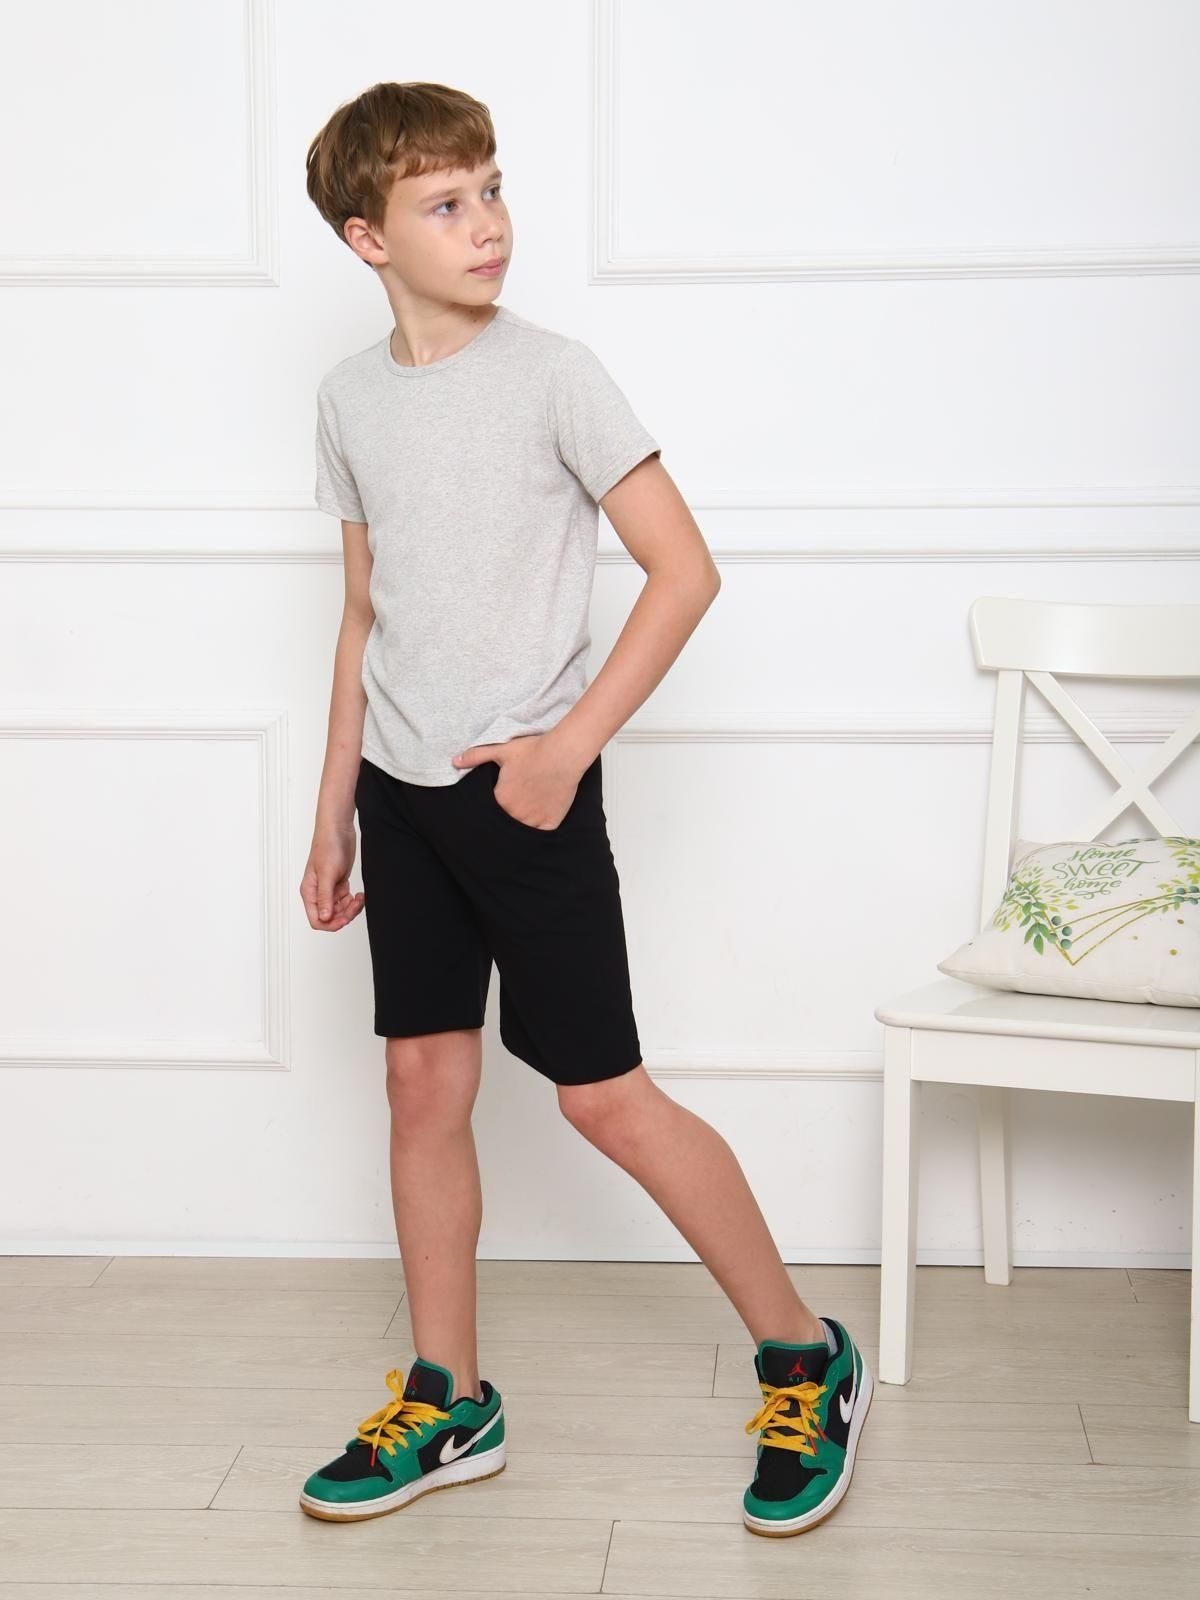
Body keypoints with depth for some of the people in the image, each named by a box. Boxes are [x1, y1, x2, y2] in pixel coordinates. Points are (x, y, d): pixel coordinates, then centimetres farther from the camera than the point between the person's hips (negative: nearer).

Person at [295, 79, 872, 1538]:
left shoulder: (551, 373, -9)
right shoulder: (352, 395, 7)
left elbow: (684, 570, -11)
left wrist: (569, 743, -16)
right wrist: (333, 806, 15)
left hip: (524, 787, -5)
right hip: (400, 789, 6)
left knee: (605, 1097, -4)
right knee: (424, 1087, 9)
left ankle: (805, 1359, 12)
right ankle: (449, 1403, 23)